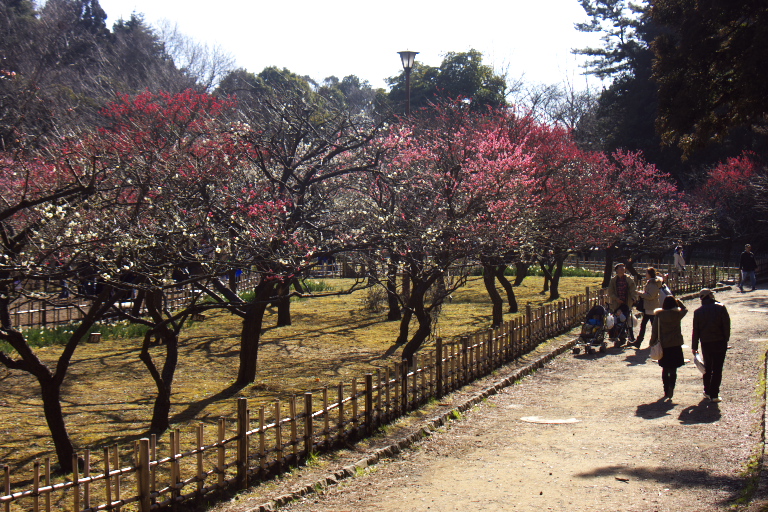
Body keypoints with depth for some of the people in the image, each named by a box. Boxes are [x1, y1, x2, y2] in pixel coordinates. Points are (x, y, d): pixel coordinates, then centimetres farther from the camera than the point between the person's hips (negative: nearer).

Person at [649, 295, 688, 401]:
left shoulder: (659, 315, -6)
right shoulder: (677, 314, -7)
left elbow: (654, 330, -2)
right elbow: (684, 309, 16)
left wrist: (653, 342, 7)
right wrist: (677, 301, 13)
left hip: (663, 345, 1)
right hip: (676, 345, -1)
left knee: (665, 369, 13)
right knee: (673, 370, 4)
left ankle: (666, 392, 16)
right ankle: (671, 389, -8)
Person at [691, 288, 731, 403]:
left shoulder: (698, 312, -1)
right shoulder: (720, 308, -8)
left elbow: (696, 331, 2)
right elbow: (727, 326, -9)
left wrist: (694, 347, 8)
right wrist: (726, 340, 2)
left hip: (705, 343, 3)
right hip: (719, 342, -3)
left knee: (707, 367, 19)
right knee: (717, 369, 2)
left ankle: (707, 391, 25)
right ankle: (714, 394, 0)